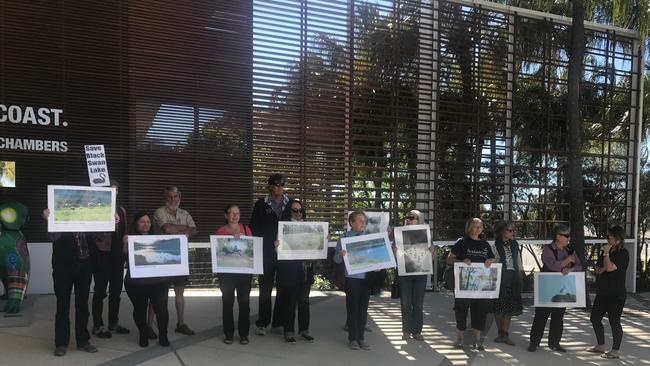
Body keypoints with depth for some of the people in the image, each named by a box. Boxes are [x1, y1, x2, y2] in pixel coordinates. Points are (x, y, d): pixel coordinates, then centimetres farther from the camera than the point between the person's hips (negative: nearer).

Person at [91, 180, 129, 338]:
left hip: (117, 254, 6)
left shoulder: (121, 210, 13)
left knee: (116, 289, 10)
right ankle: (98, 325, 7)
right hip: (101, 254, -6)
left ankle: (113, 323, 22)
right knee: (100, 290, -1)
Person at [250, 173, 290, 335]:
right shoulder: (261, 204, 3)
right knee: (265, 288, 1)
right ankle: (262, 323, 8)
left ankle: (279, 322, 13)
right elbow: (254, 227, 3)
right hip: (266, 252, -2)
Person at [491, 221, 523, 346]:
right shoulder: (495, 246, -5)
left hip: (513, 277, 5)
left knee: (510, 307, 4)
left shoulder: (514, 244, 10)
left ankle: (505, 334, 9)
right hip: (500, 277, -5)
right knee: (499, 307, 1)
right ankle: (501, 334, 11)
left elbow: (518, 261, 17)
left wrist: (519, 274, 12)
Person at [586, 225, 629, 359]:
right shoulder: (606, 251, 14)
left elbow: (610, 267, -24)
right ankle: (600, 345, 28)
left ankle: (615, 351, 9)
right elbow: (598, 269, 15)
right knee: (595, 318, 14)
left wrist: (606, 253, -15)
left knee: (614, 322, -1)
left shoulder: (623, 254, -12)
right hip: (603, 292, 9)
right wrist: (602, 269, -6)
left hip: (616, 295, -9)